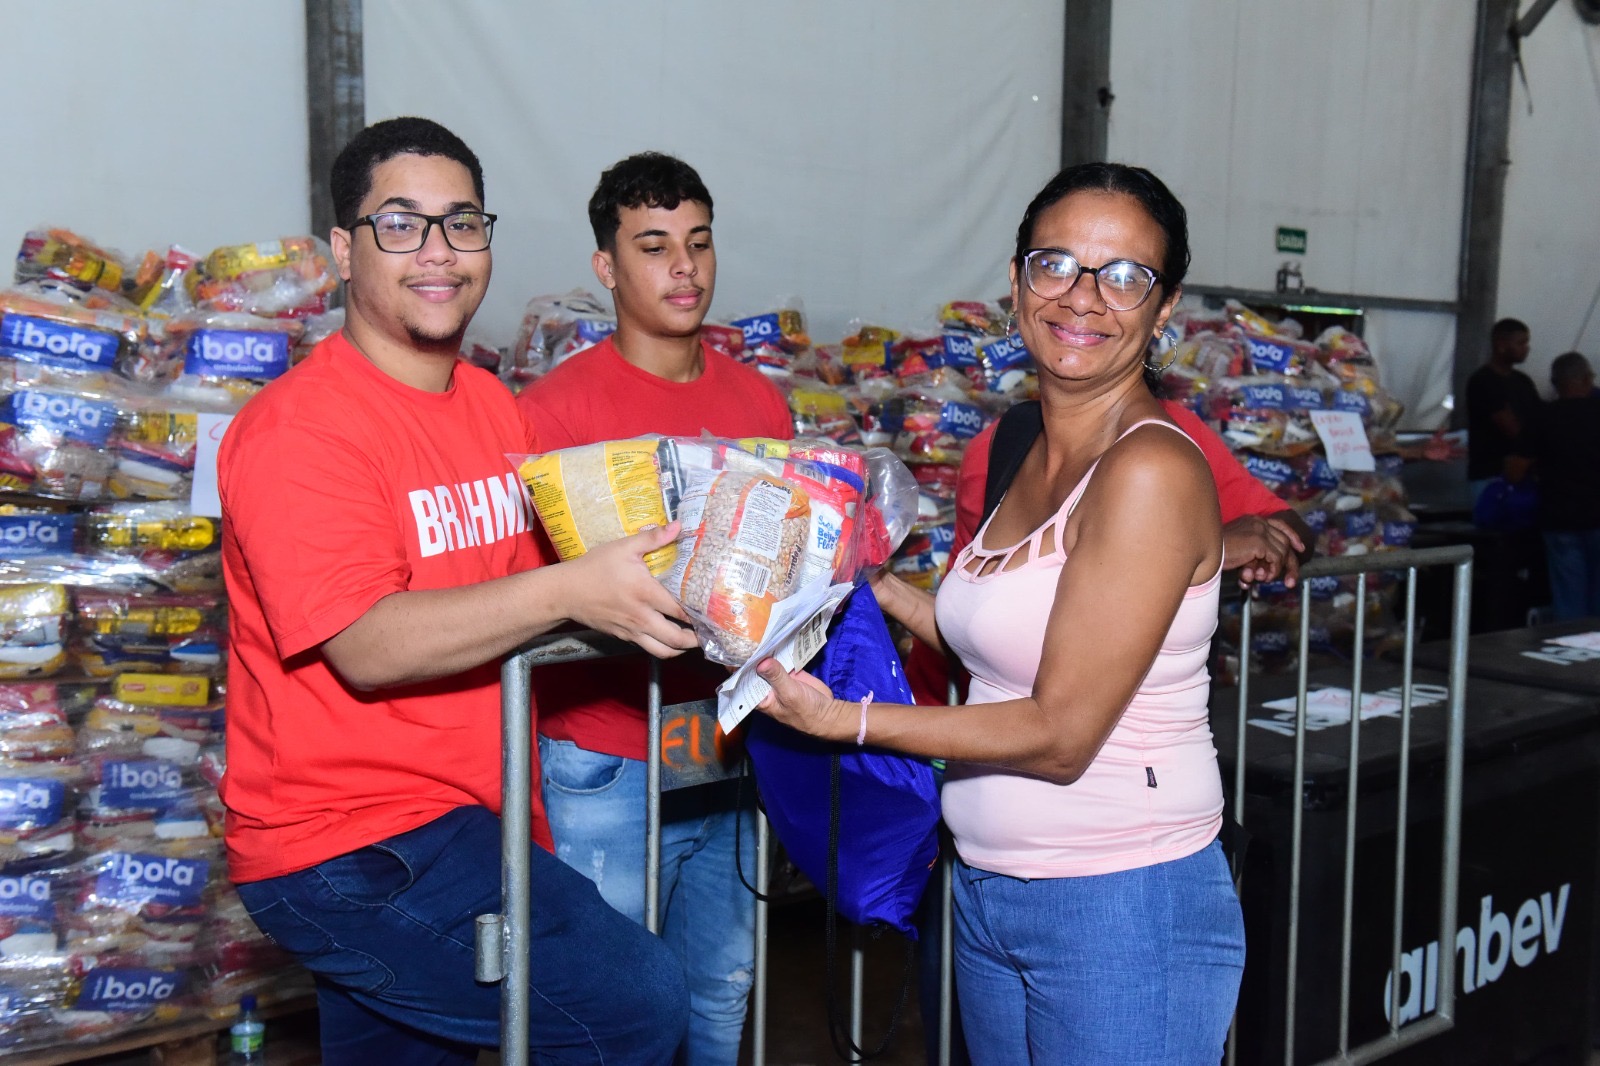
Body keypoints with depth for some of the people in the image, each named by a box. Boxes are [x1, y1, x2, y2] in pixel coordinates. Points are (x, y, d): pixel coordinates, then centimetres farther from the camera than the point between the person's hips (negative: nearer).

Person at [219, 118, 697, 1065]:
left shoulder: (495, 406, 10)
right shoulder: (301, 428, -16)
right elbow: (366, 646, -24)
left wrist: (647, 579, 1)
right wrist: (572, 592, -33)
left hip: (459, 822, 9)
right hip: (348, 853, -8)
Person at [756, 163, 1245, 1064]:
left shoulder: (1152, 469, -19)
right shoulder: (1035, 450, 7)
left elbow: (1060, 734, -20)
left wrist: (846, 719, -18)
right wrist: (880, 587, 8)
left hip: (1124, 910, -8)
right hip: (988, 889, 8)